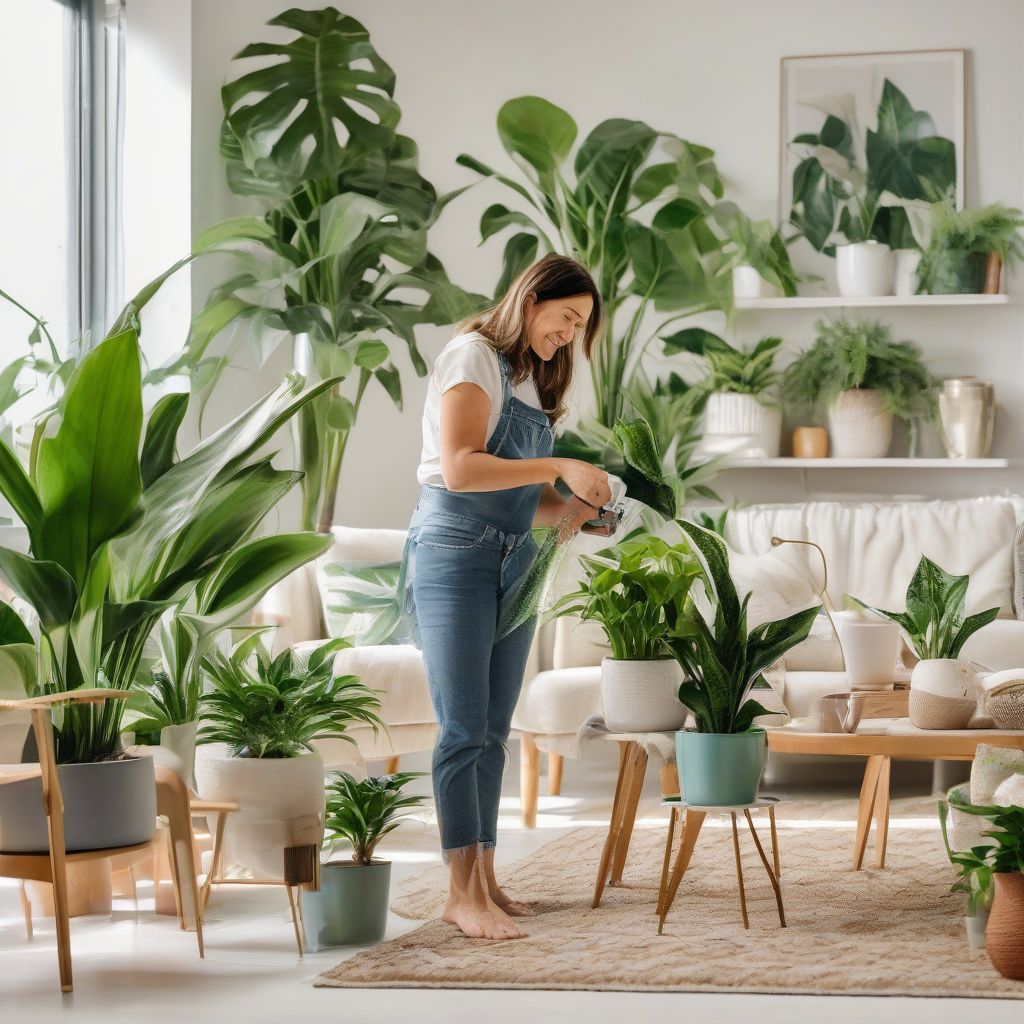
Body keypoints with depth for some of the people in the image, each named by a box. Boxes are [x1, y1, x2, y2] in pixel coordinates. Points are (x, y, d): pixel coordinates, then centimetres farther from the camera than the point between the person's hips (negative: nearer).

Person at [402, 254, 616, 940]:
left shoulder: (534, 381, 20)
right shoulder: (474, 357, -6)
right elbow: (460, 468, -18)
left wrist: (571, 513, -1)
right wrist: (559, 468, -20)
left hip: (514, 563, 8)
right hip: (456, 551, -8)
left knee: (492, 731, 8)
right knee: (463, 728, -10)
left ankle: (484, 879, 12)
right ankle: (463, 893, -10)